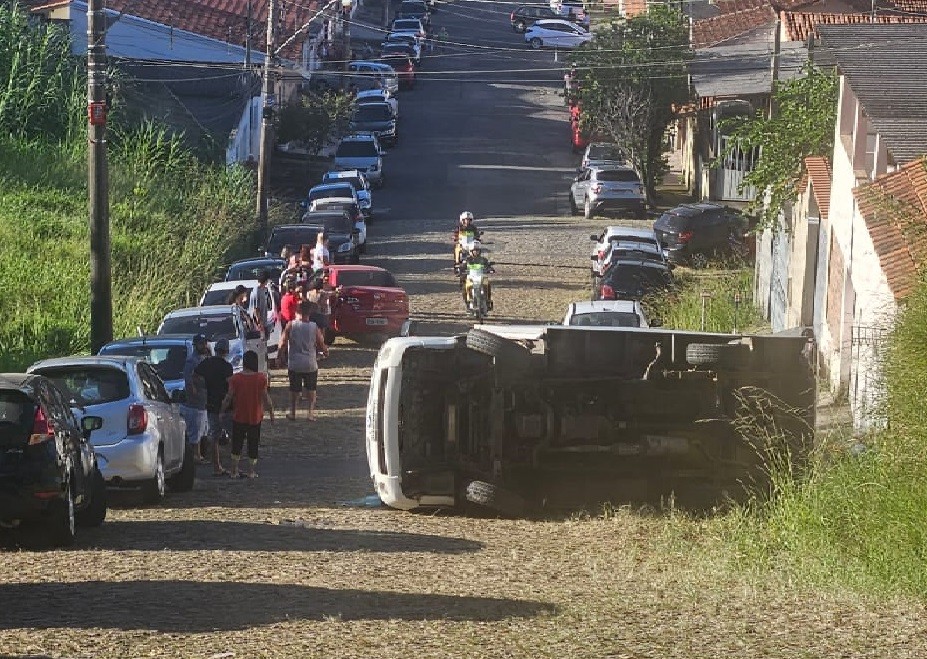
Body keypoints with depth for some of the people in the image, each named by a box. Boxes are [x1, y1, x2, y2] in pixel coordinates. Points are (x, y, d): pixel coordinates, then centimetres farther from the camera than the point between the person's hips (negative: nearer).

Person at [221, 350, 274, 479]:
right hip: (255, 417, 0)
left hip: (239, 417, 0)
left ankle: (234, 470, 14)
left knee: (237, 444, 13)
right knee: (253, 444, 11)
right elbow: (265, 397, -8)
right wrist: (271, 412, 5)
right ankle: (252, 471, 14)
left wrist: (222, 410, 7)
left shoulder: (235, 379, -10)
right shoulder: (261, 378, -12)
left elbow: (229, 397, -6)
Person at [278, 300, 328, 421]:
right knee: (311, 389, 15)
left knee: (294, 389, 15)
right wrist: (325, 350, 20)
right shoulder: (314, 327, -7)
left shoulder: (291, 326, -9)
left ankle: (292, 412, 21)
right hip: (311, 365, 0)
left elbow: (282, 345, -10)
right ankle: (311, 412, 7)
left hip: (294, 364, 0)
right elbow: (322, 347, -2)